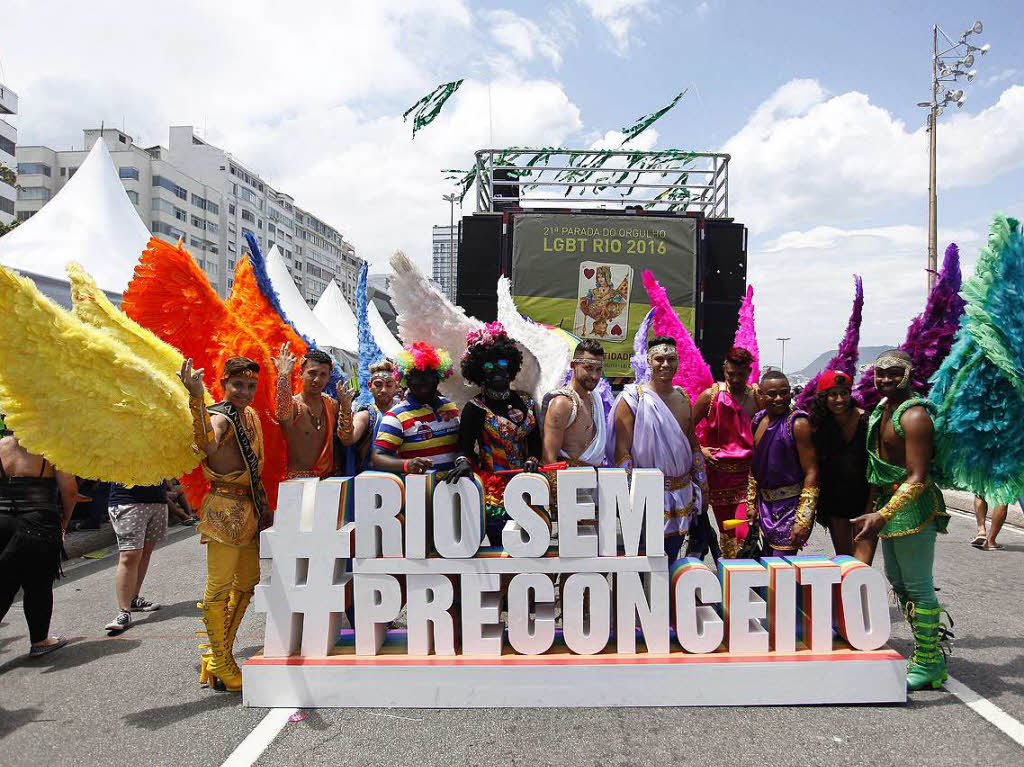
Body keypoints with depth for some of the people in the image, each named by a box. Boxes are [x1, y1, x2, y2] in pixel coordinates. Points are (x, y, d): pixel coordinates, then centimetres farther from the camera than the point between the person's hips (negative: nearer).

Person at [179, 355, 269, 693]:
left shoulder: (250, 415, 13)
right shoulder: (220, 417, -13)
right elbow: (207, 444, -41)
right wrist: (197, 397, -49)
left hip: (249, 509, 9)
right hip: (224, 509, -9)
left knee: (247, 583, 15)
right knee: (220, 586, -2)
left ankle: (221, 654, 27)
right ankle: (219, 662, 10)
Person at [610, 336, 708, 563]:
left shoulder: (683, 398, 10)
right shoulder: (633, 399, -9)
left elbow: (694, 444, 18)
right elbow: (621, 452, -12)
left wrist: (702, 489, 16)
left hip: (683, 493, 6)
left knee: (671, 561, 14)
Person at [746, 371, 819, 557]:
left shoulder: (798, 424, -16)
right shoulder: (758, 421, 5)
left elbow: (811, 472, -18)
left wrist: (803, 520, -21)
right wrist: (751, 504, 15)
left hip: (792, 504, -7)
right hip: (765, 503, 7)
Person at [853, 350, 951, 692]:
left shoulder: (914, 415, -17)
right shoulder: (882, 410, 11)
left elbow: (917, 478, -25)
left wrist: (882, 516, -32)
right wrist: (872, 507, 17)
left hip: (913, 506, -10)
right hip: (887, 503, 10)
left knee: (918, 585, -1)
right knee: (897, 581, 19)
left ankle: (929, 664, 11)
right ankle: (925, 650, 32)